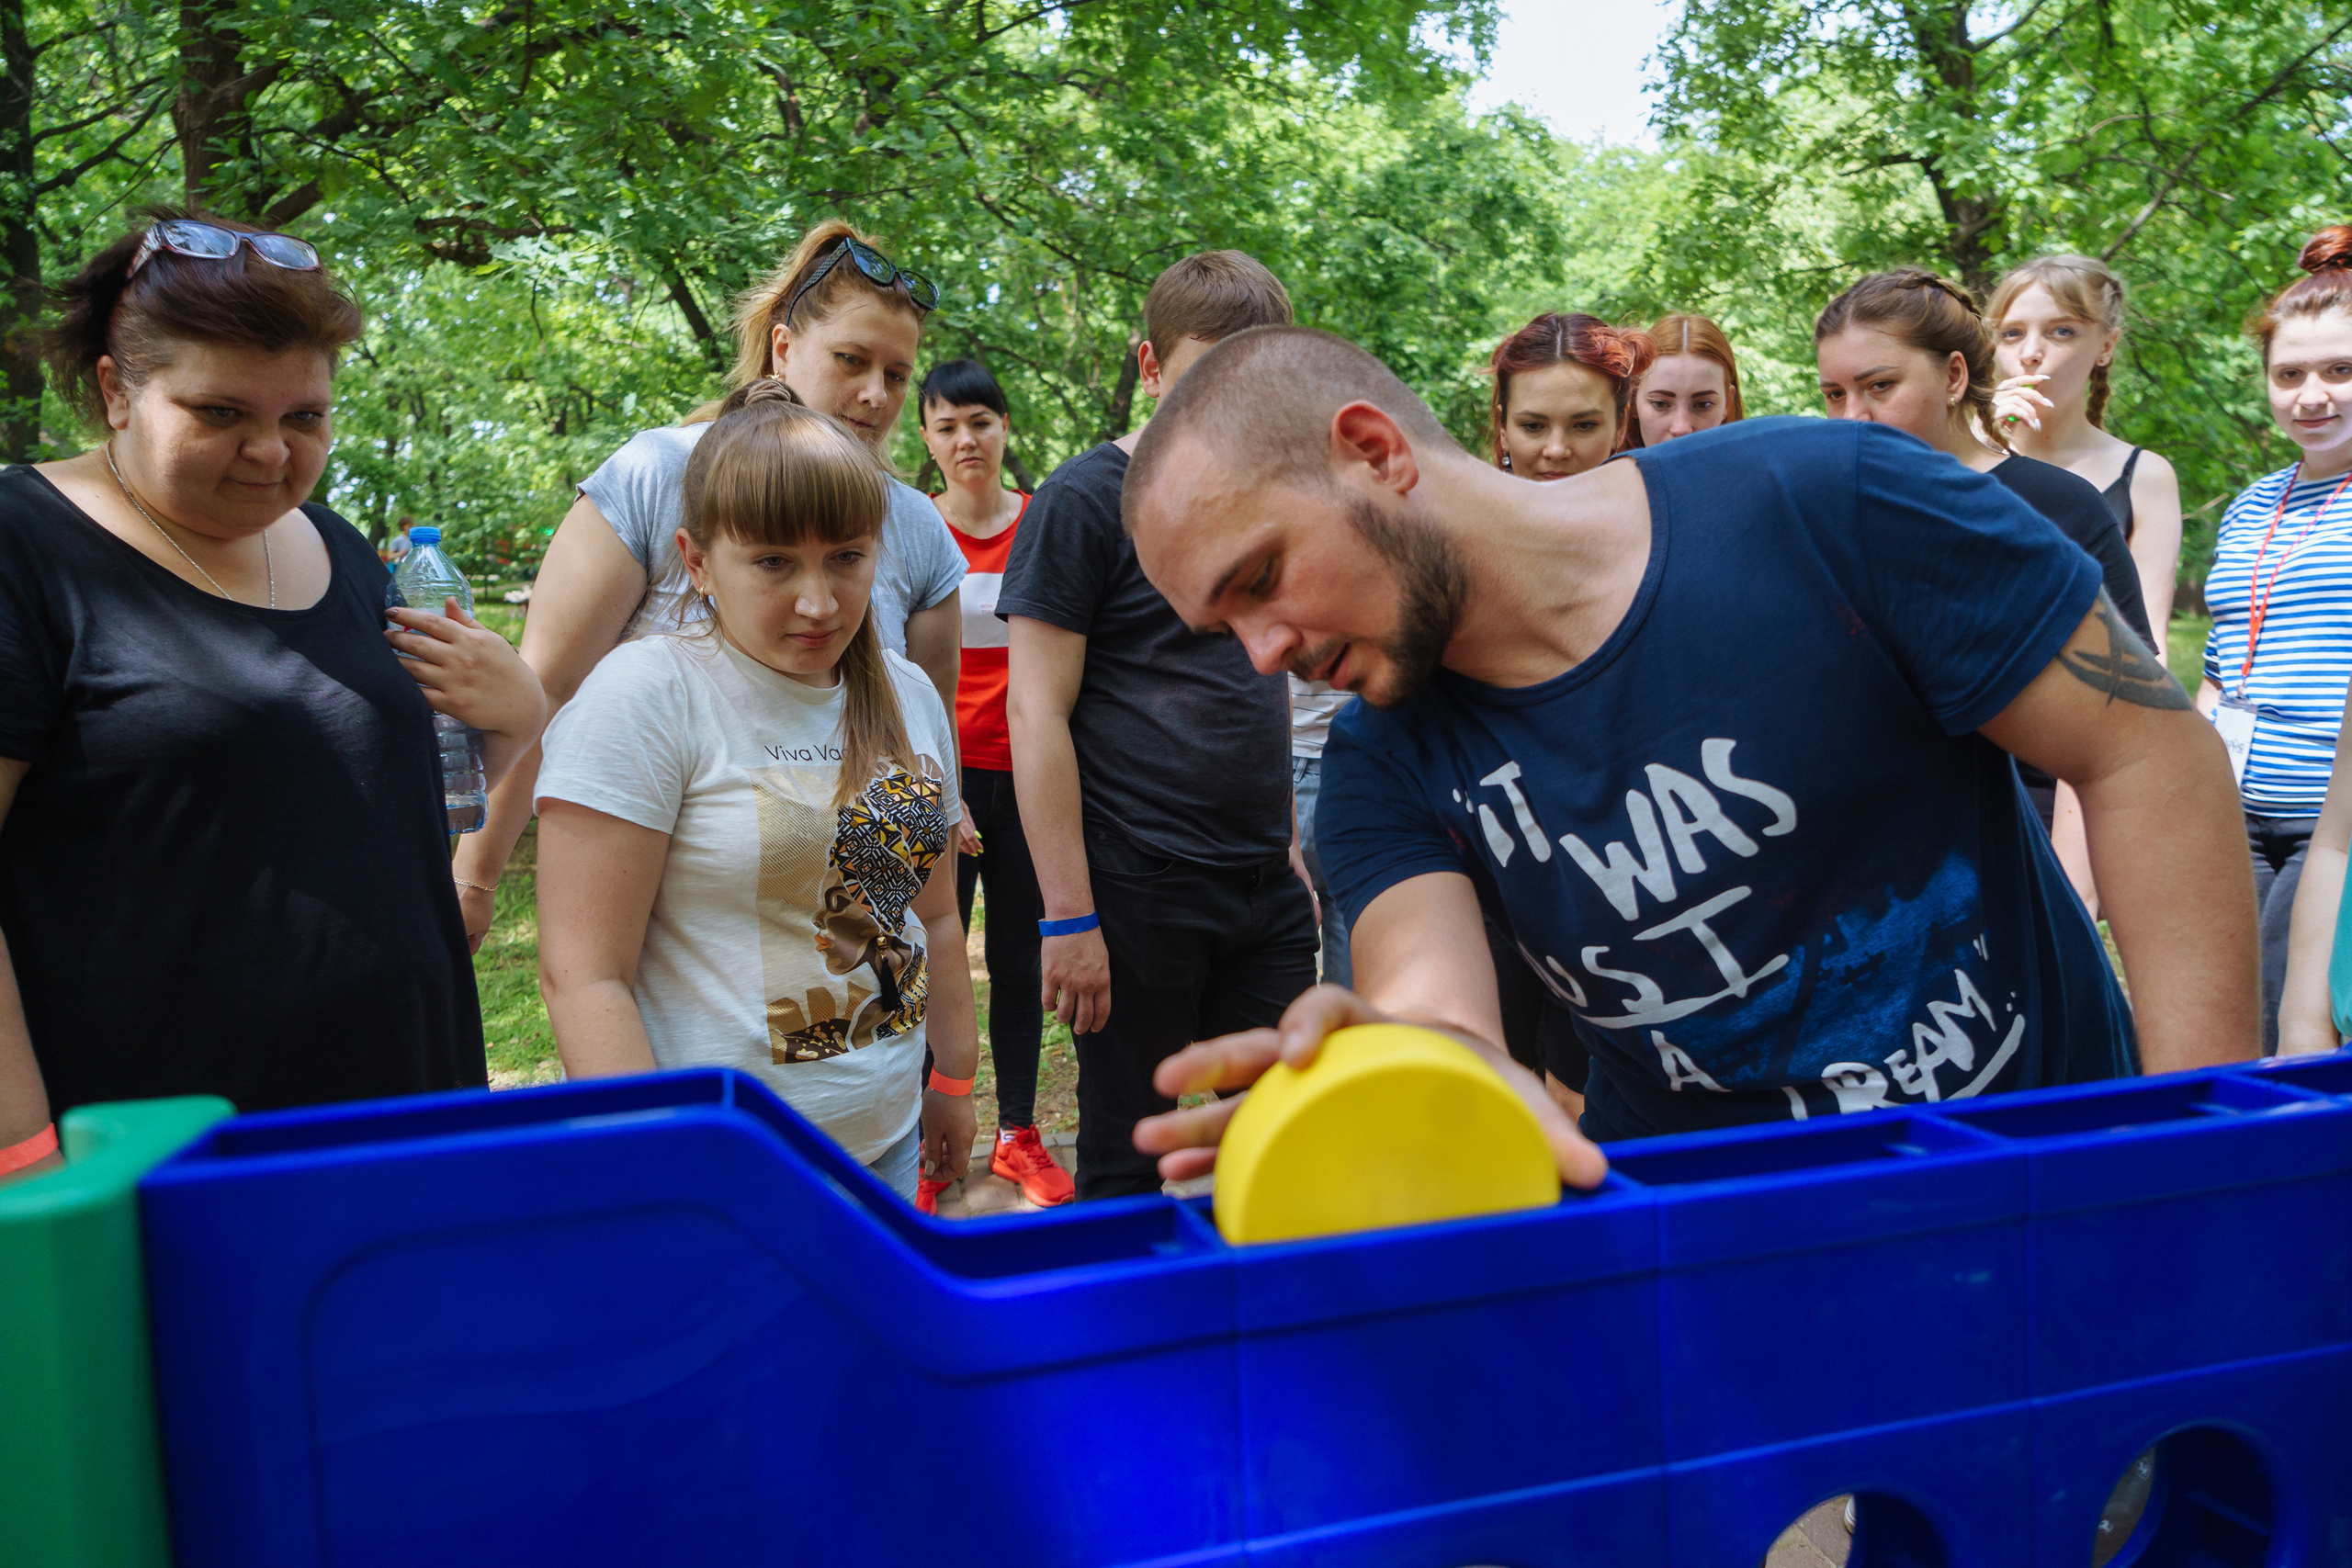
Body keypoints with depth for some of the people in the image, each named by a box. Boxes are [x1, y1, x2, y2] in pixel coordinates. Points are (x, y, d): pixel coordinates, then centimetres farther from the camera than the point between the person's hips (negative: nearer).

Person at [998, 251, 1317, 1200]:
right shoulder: (1084, 500, -7)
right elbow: (1037, 713, -12)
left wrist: (1286, 845, 17)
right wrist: (1068, 915, -16)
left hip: (1268, 892, 6)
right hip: (1137, 889, -6)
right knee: (1129, 1166, 6)